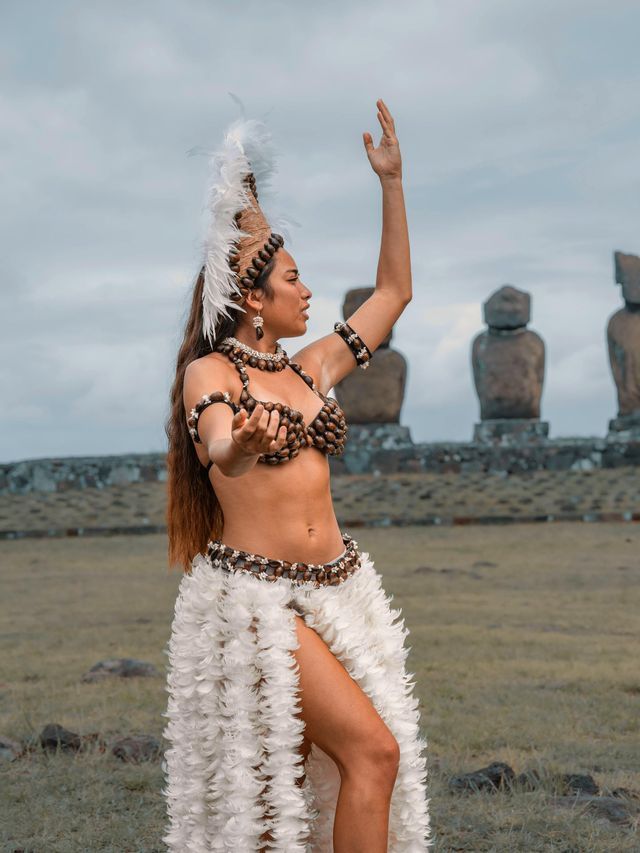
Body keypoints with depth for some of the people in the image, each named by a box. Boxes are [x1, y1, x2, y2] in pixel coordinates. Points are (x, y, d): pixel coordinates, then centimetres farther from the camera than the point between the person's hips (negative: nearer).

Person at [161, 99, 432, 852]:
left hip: (335, 586, 6)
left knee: (301, 773, 6)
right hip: (255, 592, -6)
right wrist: (243, 442, -50)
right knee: (373, 748, -16)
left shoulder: (309, 370, 12)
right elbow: (216, 449, -26)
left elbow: (394, 292, 19)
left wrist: (391, 182, 17)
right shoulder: (210, 373, -6)